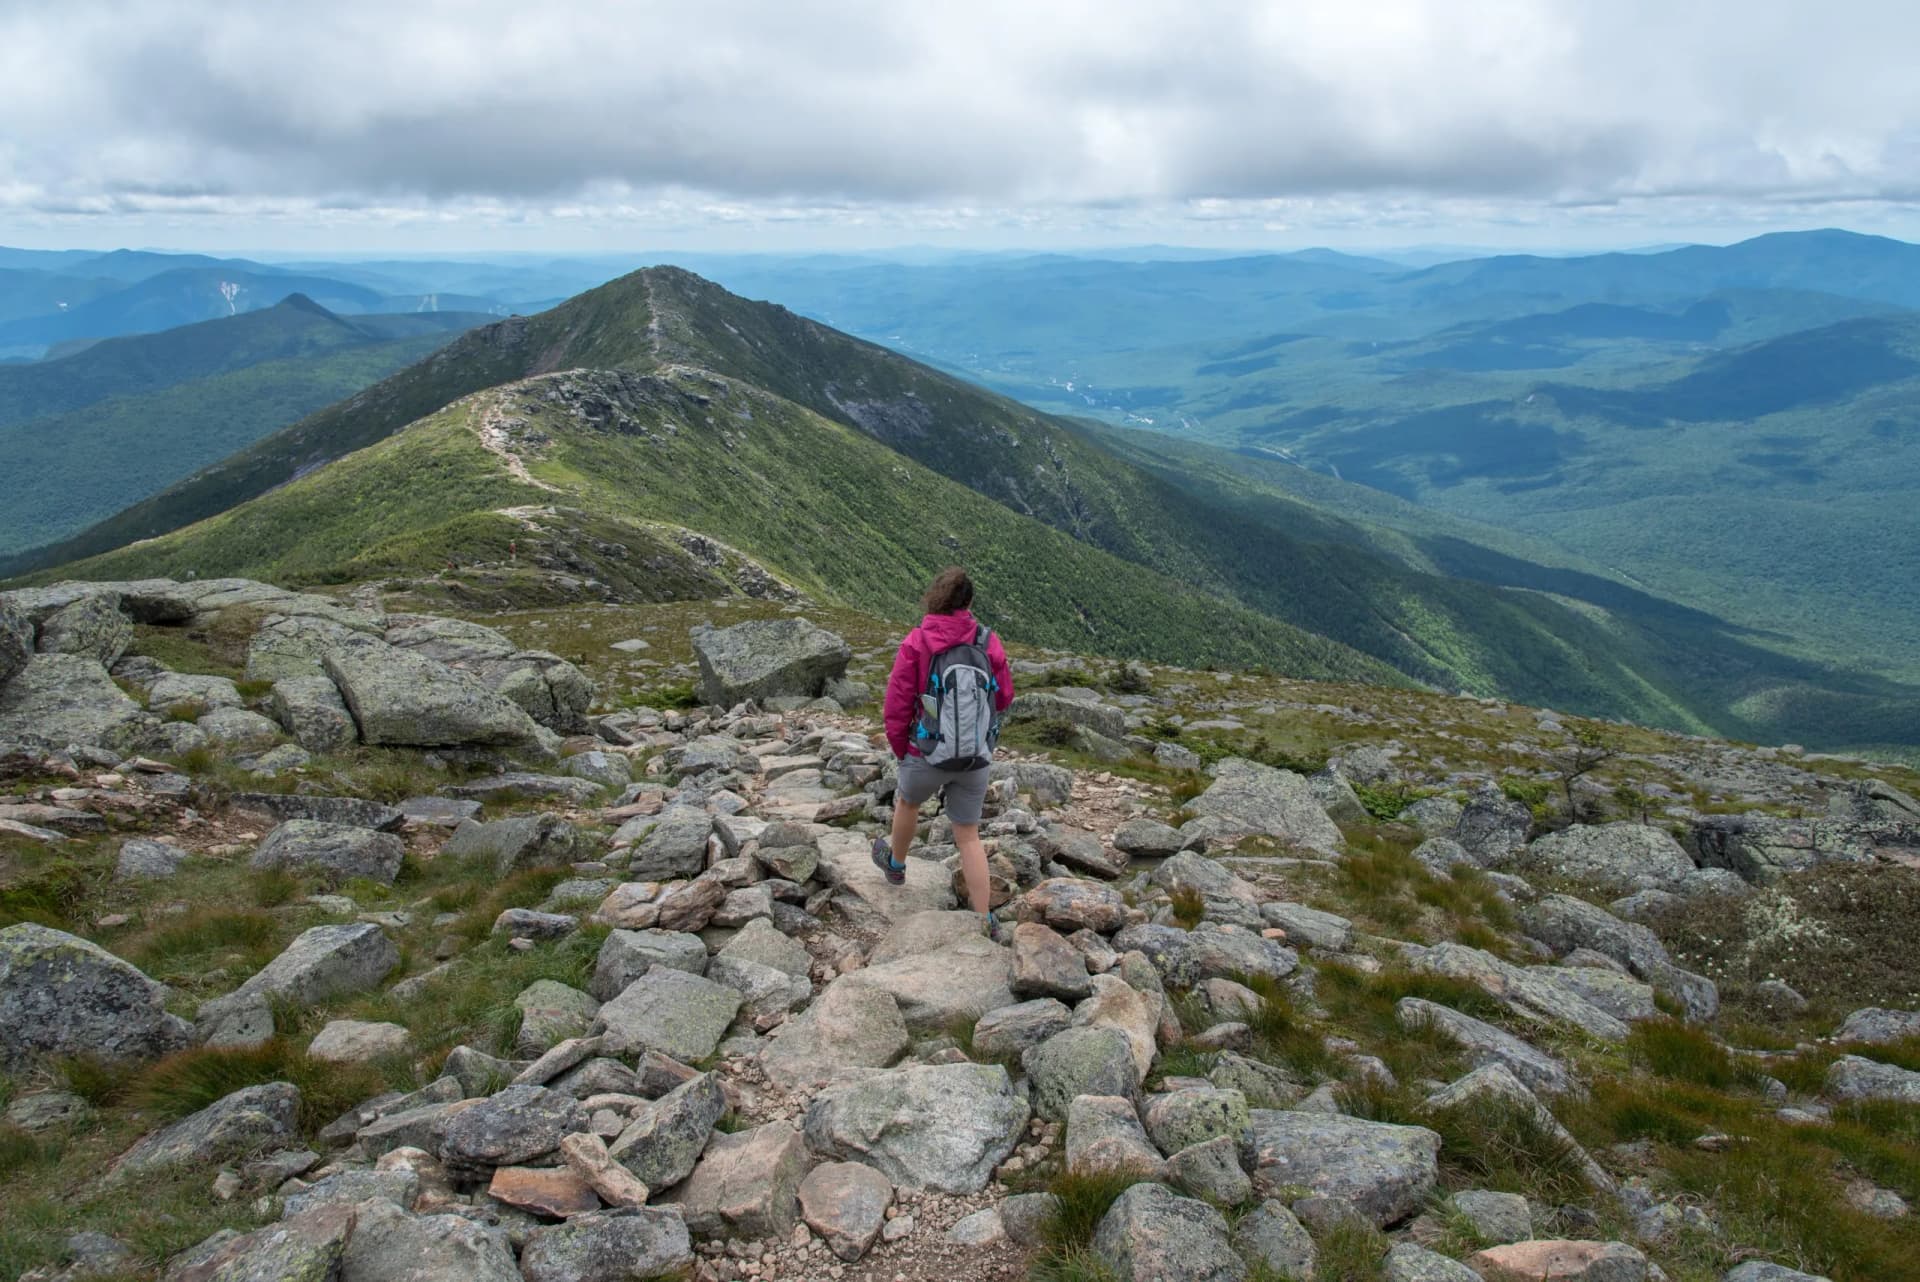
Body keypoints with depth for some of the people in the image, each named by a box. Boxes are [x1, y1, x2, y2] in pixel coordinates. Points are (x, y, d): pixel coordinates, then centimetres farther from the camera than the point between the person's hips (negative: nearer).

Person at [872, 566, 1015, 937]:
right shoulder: (989, 642, -7)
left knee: (907, 801, 29)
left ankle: (896, 863, 52)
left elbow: (897, 707, -9)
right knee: (969, 836, 13)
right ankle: (985, 920, 13)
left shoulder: (915, 644, -13)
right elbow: (1003, 698, 5)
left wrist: (900, 750, 7)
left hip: (928, 755, -2)